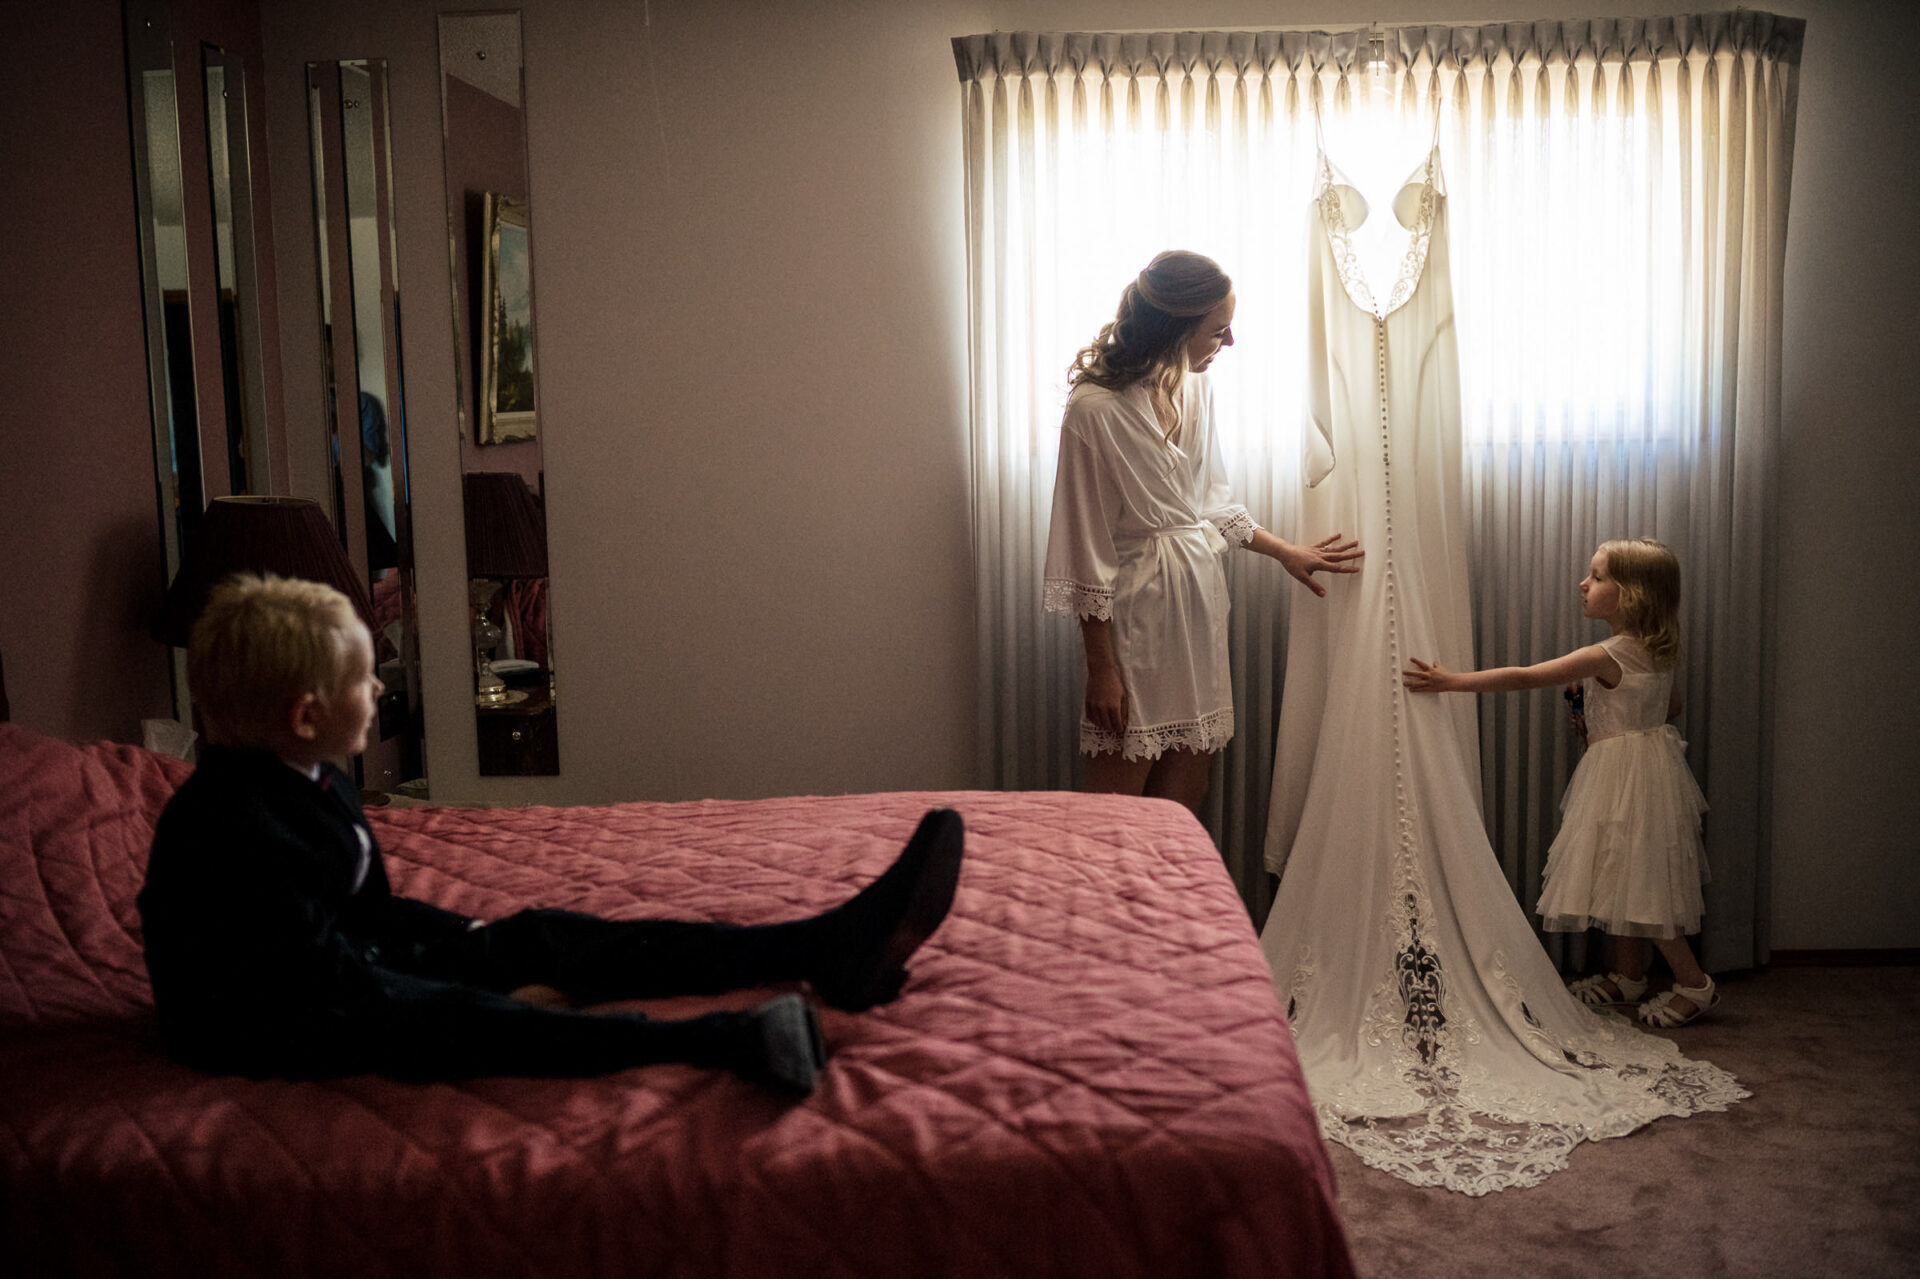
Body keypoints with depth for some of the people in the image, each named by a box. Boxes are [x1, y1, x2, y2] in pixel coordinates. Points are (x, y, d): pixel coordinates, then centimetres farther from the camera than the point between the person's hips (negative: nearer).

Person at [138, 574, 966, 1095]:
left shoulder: (310, 780, 7)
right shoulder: (233, 828, -24)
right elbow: (322, 973, -26)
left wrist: (478, 938, 5)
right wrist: (490, 995, -21)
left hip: (356, 966, 9)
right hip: (260, 1026, -9)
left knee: (542, 938, -7)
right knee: (453, 1019, -34)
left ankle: (827, 948, -18)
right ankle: (728, 1042, -57)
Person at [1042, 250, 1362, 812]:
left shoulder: (1196, 388, 5)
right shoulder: (1095, 407, -18)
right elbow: (1087, 549, -15)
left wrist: (1285, 553, 21)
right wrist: (1100, 668, -14)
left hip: (1199, 603, 7)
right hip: (1136, 611, -7)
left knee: (1187, 791, 11)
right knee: (1120, 799, 0)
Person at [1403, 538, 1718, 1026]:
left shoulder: (1607, 656, -23)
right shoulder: (1655, 652, 3)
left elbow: (1524, 677, -26)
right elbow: (1672, 704, 20)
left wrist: (1451, 681, -25)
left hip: (1625, 775, -9)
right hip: (1647, 758, 9)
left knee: (1638, 882, -1)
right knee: (1626, 878, 17)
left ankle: (1694, 983, 8)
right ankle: (1628, 976, 27)